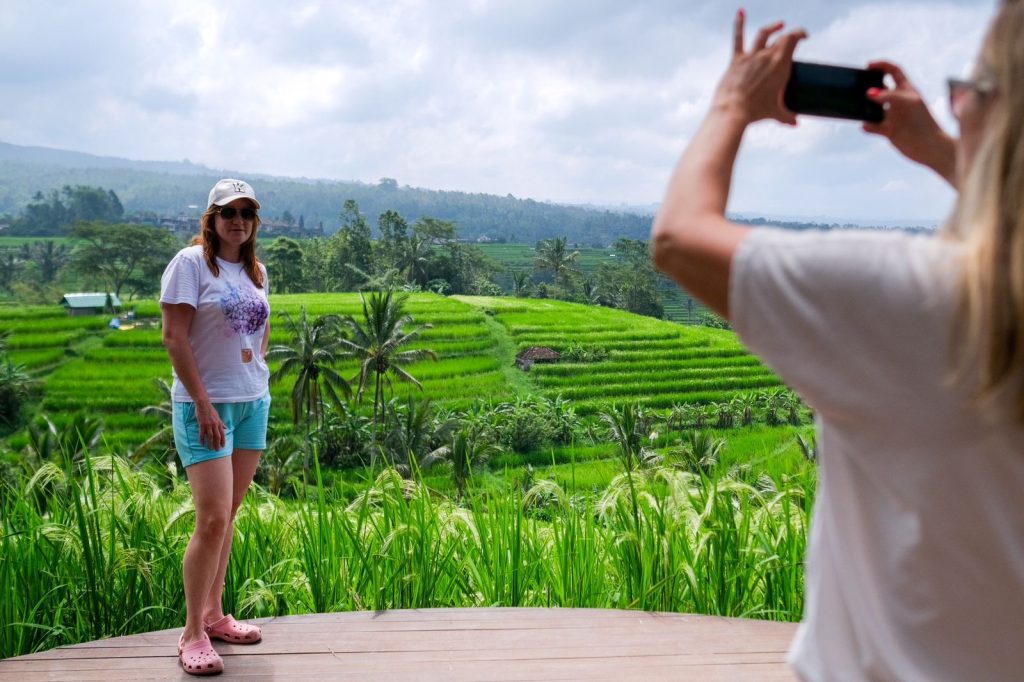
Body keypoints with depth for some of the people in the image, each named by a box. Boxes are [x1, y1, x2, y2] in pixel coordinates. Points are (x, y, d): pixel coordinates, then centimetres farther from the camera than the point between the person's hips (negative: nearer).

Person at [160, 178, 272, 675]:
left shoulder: (257, 271, 11)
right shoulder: (191, 262, -8)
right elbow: (174, 336, -13)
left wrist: (260, 383, 10)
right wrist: (204, 402, -17)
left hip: (254, 402, 6)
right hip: (206, 404, -6)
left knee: (228, 516, 11)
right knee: (212, 520, -9)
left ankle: (214, 615, 23)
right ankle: (193, 634, 4)